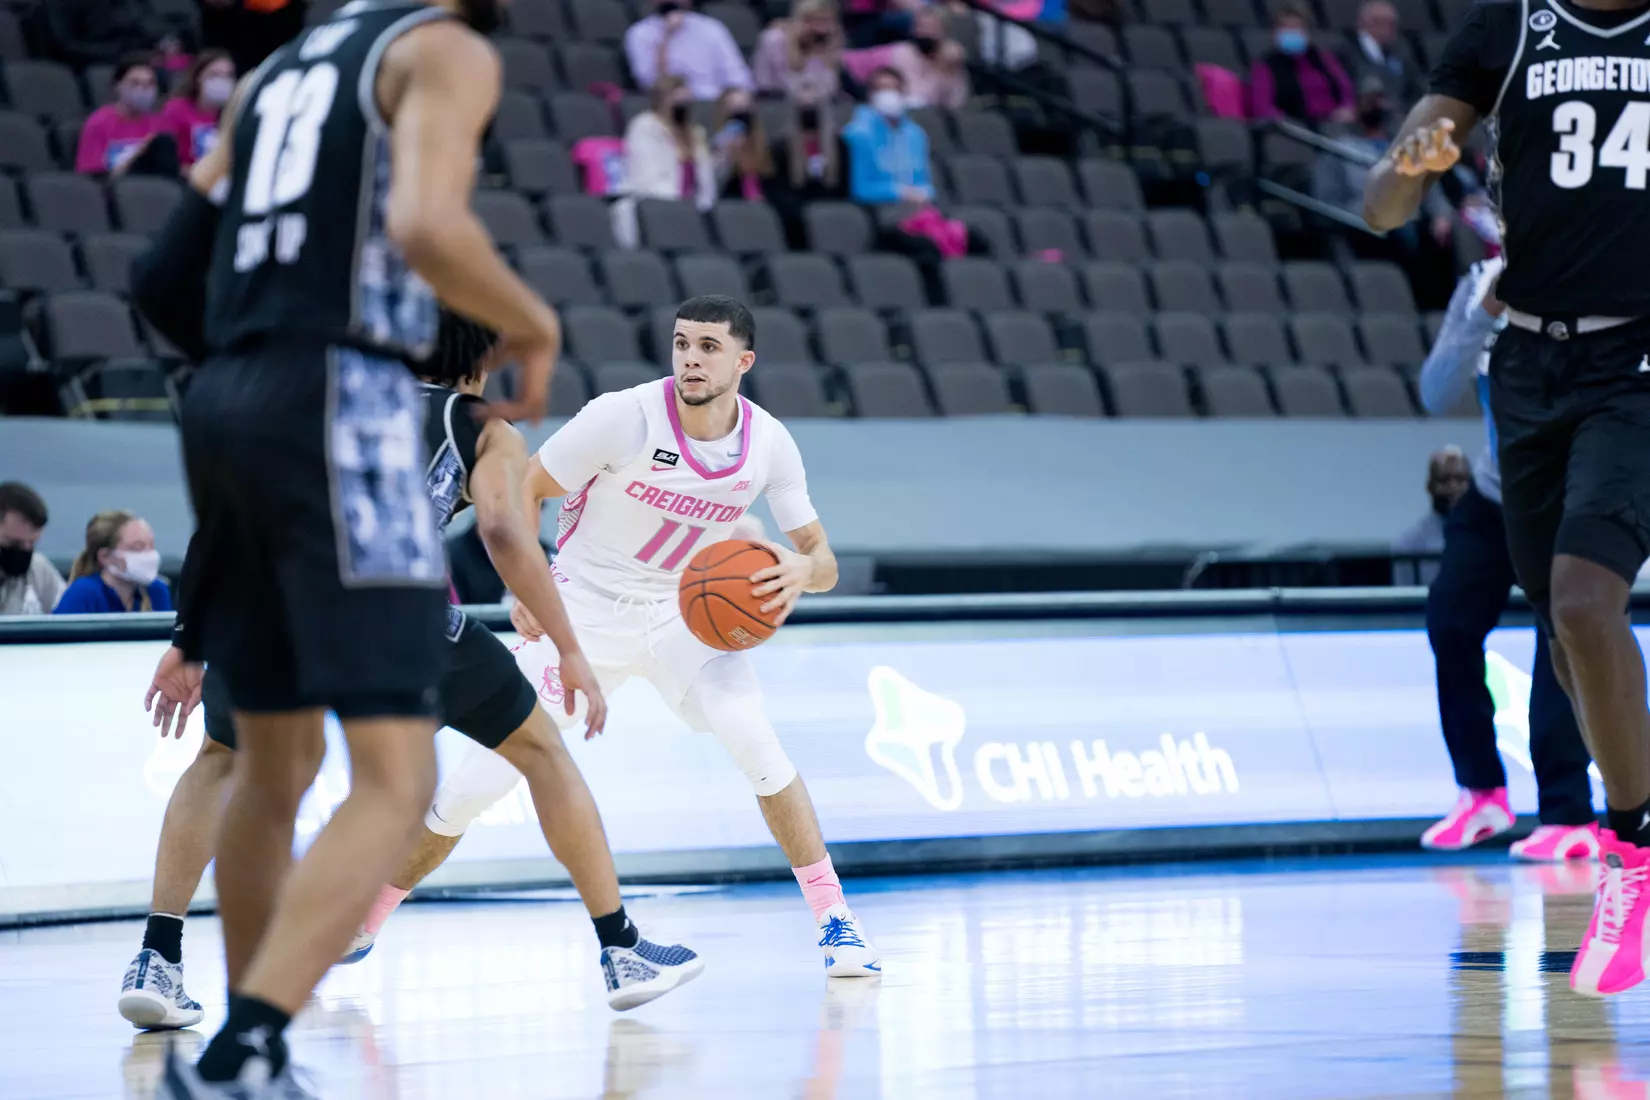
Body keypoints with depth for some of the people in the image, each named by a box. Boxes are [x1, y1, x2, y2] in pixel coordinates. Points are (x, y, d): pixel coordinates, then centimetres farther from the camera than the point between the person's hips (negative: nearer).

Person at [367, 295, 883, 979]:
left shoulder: (768, 443, -10)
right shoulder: (625, 417, -21)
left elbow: (823, 559, -3)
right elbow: (522, 491, -9)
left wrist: (802, 571, -27)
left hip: (683, 615, 2)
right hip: (584, 614, -2)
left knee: (753, 739, -26)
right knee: (481, 781, -7)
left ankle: (833, 918, -15)